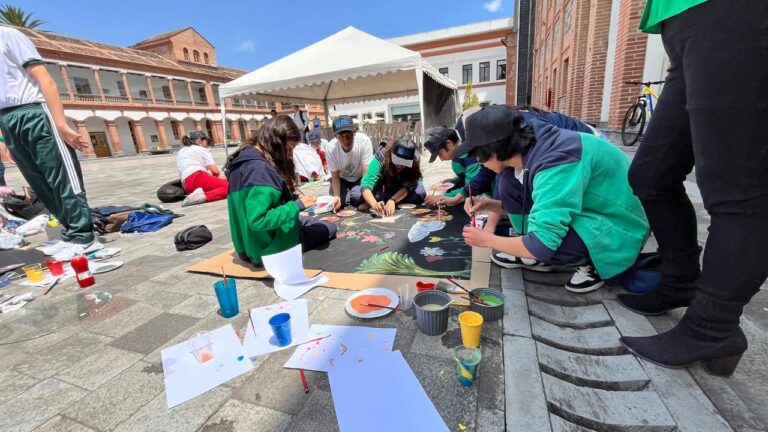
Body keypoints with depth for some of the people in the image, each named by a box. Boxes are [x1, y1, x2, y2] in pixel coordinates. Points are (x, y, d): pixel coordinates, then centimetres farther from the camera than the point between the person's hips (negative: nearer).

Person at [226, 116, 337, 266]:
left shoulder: (248, 157, 5)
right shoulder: (259, 168, -26)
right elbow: (259, 220, -31)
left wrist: (293, 199, 2)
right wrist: (297, 205, -22)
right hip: (267, 250, -10)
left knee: (307, 221, 25)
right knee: (329, 228, 2)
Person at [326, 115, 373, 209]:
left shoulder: (364, 141, -30)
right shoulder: (331, 148, -24)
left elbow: (366, 173, -28)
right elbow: (335, 177, -16)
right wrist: (337, 196, -35)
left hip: (360, 178, -1)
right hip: (342, 179, 1)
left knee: (357, 197, -28)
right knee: (341, 200, -23)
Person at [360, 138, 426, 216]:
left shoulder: (413, 164, -27)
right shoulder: (381, 158, -33)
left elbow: (407, 186, -33)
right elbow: (366, 185, -41)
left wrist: (392, 200, -51)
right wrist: (375, 204, -59)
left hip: (402, 194, 2)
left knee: (419, 193, -29)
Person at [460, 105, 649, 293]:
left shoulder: (556, 161, -33)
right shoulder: (532, 149, -7)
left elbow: (541, 246, -35)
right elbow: (518, 205, 11)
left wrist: (487, 240, -21)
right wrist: (489, 204, -6)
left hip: (619, 230, -8)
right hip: (585, 212, 8)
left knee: (540, 246, -35)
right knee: (510, 182, -8)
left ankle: (592, 263, -3)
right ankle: (535, 255, 5)